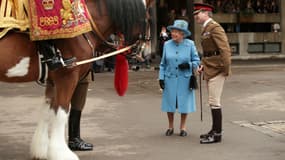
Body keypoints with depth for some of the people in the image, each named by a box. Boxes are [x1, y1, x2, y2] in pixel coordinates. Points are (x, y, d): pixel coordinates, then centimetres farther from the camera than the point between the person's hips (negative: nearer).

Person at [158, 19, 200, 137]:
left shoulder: (190, 44, -4)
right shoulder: (167, 45, 1)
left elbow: (196, 61, 1)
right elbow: (163, 63, 7)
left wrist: (188, 65, -19)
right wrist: (161, 78, 2)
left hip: (184, 79, -1)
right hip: (170, 79, 1)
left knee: (184, 102, 5)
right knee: (170, 102, 6)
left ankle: (183, 127, 22)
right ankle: (170, 127, 23)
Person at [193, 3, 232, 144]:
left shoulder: (215, 27, -13)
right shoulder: (206, 29, 17)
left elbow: (225, 49, -19)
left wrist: (226, 70, -19)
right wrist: (203, 66, 12)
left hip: (216, 70, -10)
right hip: (210, 70, 10)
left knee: (214, 101, -8)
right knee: (213, 101, 14)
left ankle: (217, 134, -3)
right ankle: (215, 130, 22)